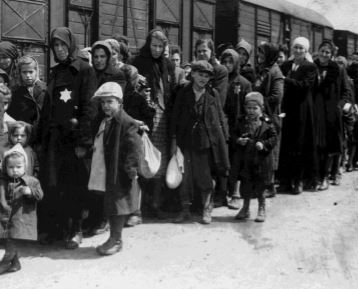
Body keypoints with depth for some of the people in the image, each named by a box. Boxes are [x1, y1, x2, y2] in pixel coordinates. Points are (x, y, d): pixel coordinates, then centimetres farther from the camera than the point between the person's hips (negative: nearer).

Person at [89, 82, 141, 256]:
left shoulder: (126, 123, -15)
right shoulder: (101, 120, 10)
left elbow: (134, 147, -18)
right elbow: (97, 144, 23)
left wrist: (131, 168, -20)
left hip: (119, 173, -8)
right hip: (104, 172, 8)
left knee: (117, 204, 1)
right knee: (109, 205, 14)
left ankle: (115, 239, 12)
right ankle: (115, 238, 26)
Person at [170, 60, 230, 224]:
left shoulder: (212, 94, 2)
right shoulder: (183, 93, 4)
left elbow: (220, 119, 6)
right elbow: (175, 117, 6)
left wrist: (224, 139, 1)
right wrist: (174, 140, 1)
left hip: (207, 140, -1)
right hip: (187, 140, 1)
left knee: (205, 176, 2)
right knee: (186, 175, 4)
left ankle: (207, 210, 14)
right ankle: (185, 210, 15)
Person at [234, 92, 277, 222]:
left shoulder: (266, 123, -5)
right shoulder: (242, 122, 3)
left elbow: (274, 138, -3)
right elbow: (235, 136, 7)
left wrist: (264, 144, -18)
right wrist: (239, 140, -14)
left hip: (261, 159, -3)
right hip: (245, 159, 3)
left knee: (260, 186, 4)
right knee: (245, 185, 12)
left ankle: (262, 210, 22)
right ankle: (245, 209, 29)